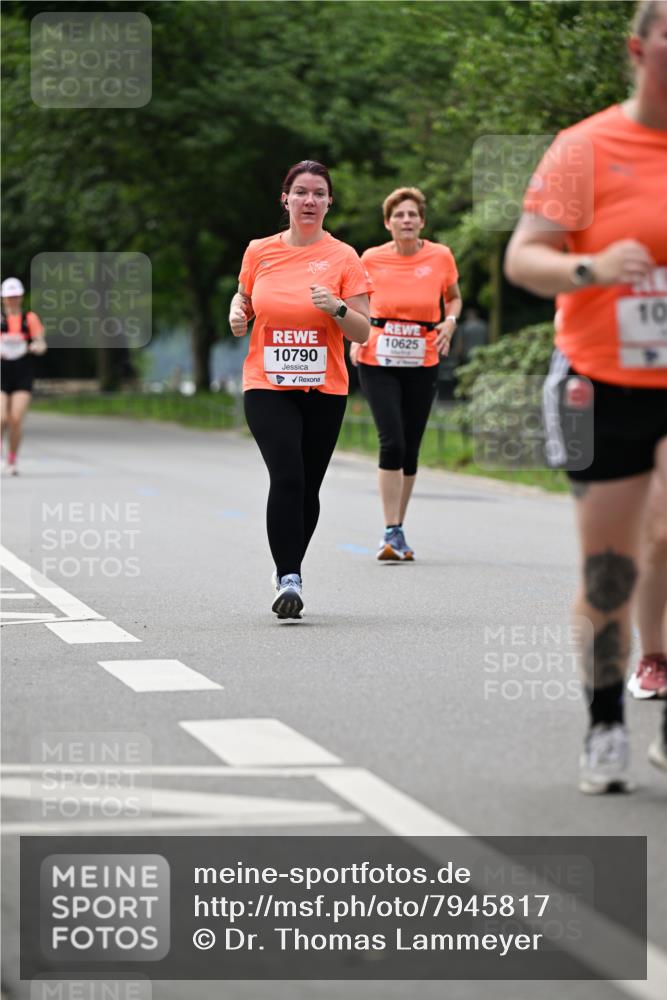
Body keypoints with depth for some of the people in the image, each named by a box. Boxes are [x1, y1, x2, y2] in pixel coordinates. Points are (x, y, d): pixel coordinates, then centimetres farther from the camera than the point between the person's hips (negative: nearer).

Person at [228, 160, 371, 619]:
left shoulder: (343, 258, -1)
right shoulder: (260, 252, 4)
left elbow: (362, 332, -1)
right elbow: (244, 297, 22)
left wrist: (336, 308, -20)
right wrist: (237, 313, 0)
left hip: (324, 391, 1)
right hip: (267, 387, -1)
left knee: (308, 487, 7)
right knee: (287, 477, -18)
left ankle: (290, 573, 28)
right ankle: (289, 578, -17)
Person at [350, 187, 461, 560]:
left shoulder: (441, 256, -2)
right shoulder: (372, 259, -3)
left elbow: (454, 297, 16)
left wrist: (450, 321, -4)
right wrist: (357, 336, -1)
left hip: (422, 364, 2)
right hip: (378, 362, -2)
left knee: (410, 448, 7)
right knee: (392, 442, -15)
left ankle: (398, 531, 22)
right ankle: (391, 533, -13)